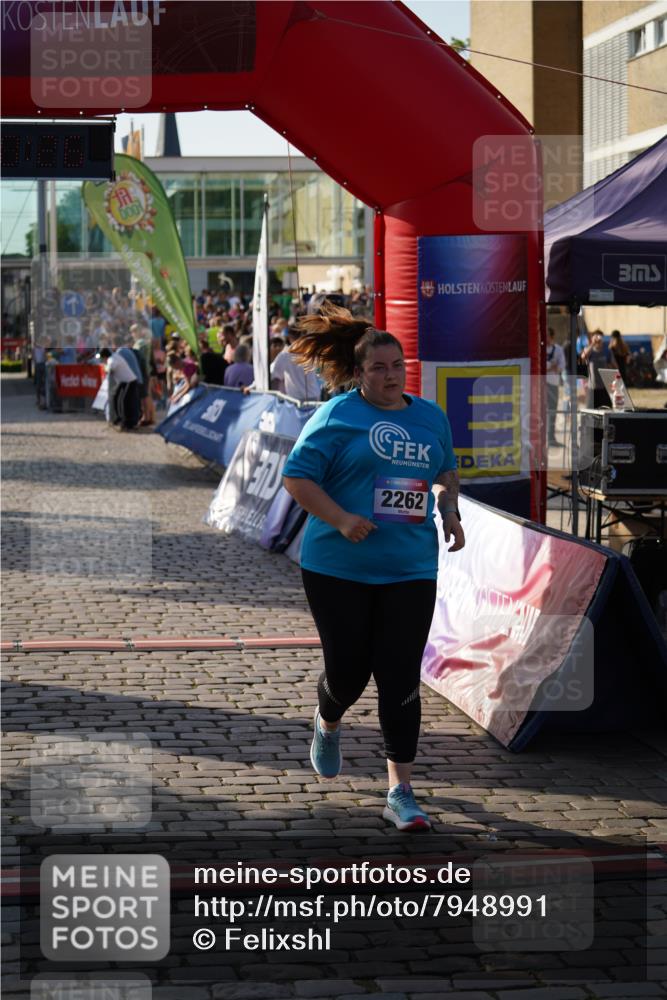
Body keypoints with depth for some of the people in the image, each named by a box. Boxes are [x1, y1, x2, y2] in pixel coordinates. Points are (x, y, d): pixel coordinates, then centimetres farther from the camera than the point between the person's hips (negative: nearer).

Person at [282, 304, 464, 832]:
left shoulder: (431, 416, 11)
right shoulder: (338, 416, -5)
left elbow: (447, 472, 27)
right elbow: (297, 476, -8)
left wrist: (449, 510, 7)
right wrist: (341, 520, -20)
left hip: (410, 570, 3)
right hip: (339, 569, -3)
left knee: (401, 680, -3)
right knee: (348, 670, 5)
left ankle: (401, 793, 2)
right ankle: (328, 725, 42)